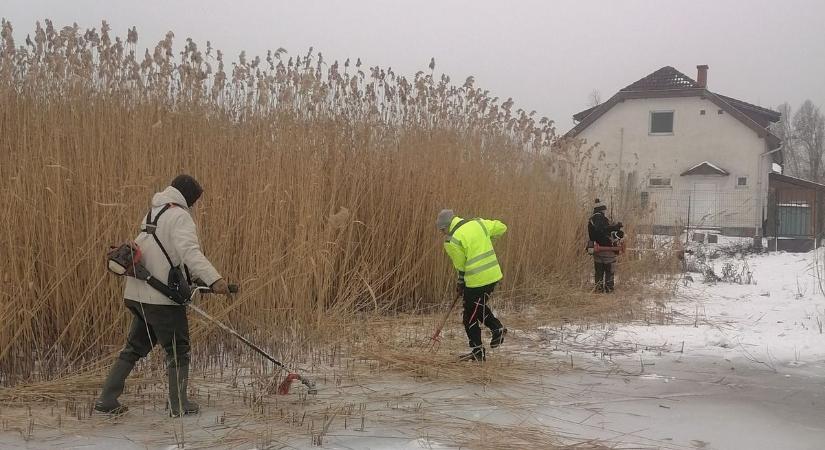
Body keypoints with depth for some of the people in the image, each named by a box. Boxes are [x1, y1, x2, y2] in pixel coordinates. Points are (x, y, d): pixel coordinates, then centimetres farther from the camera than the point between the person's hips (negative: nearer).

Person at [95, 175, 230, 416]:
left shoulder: (153, 213, 19)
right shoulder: (179, 216, -11)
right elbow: (190, 252, -27)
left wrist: (197, 279, 17)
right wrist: (214, 279, -38)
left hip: (139, 294, 9)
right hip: (164, 297, -9)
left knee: (135, 347, 17)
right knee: (178, 350, 4)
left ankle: (107, 400, 18)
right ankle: (179, 404, 8)